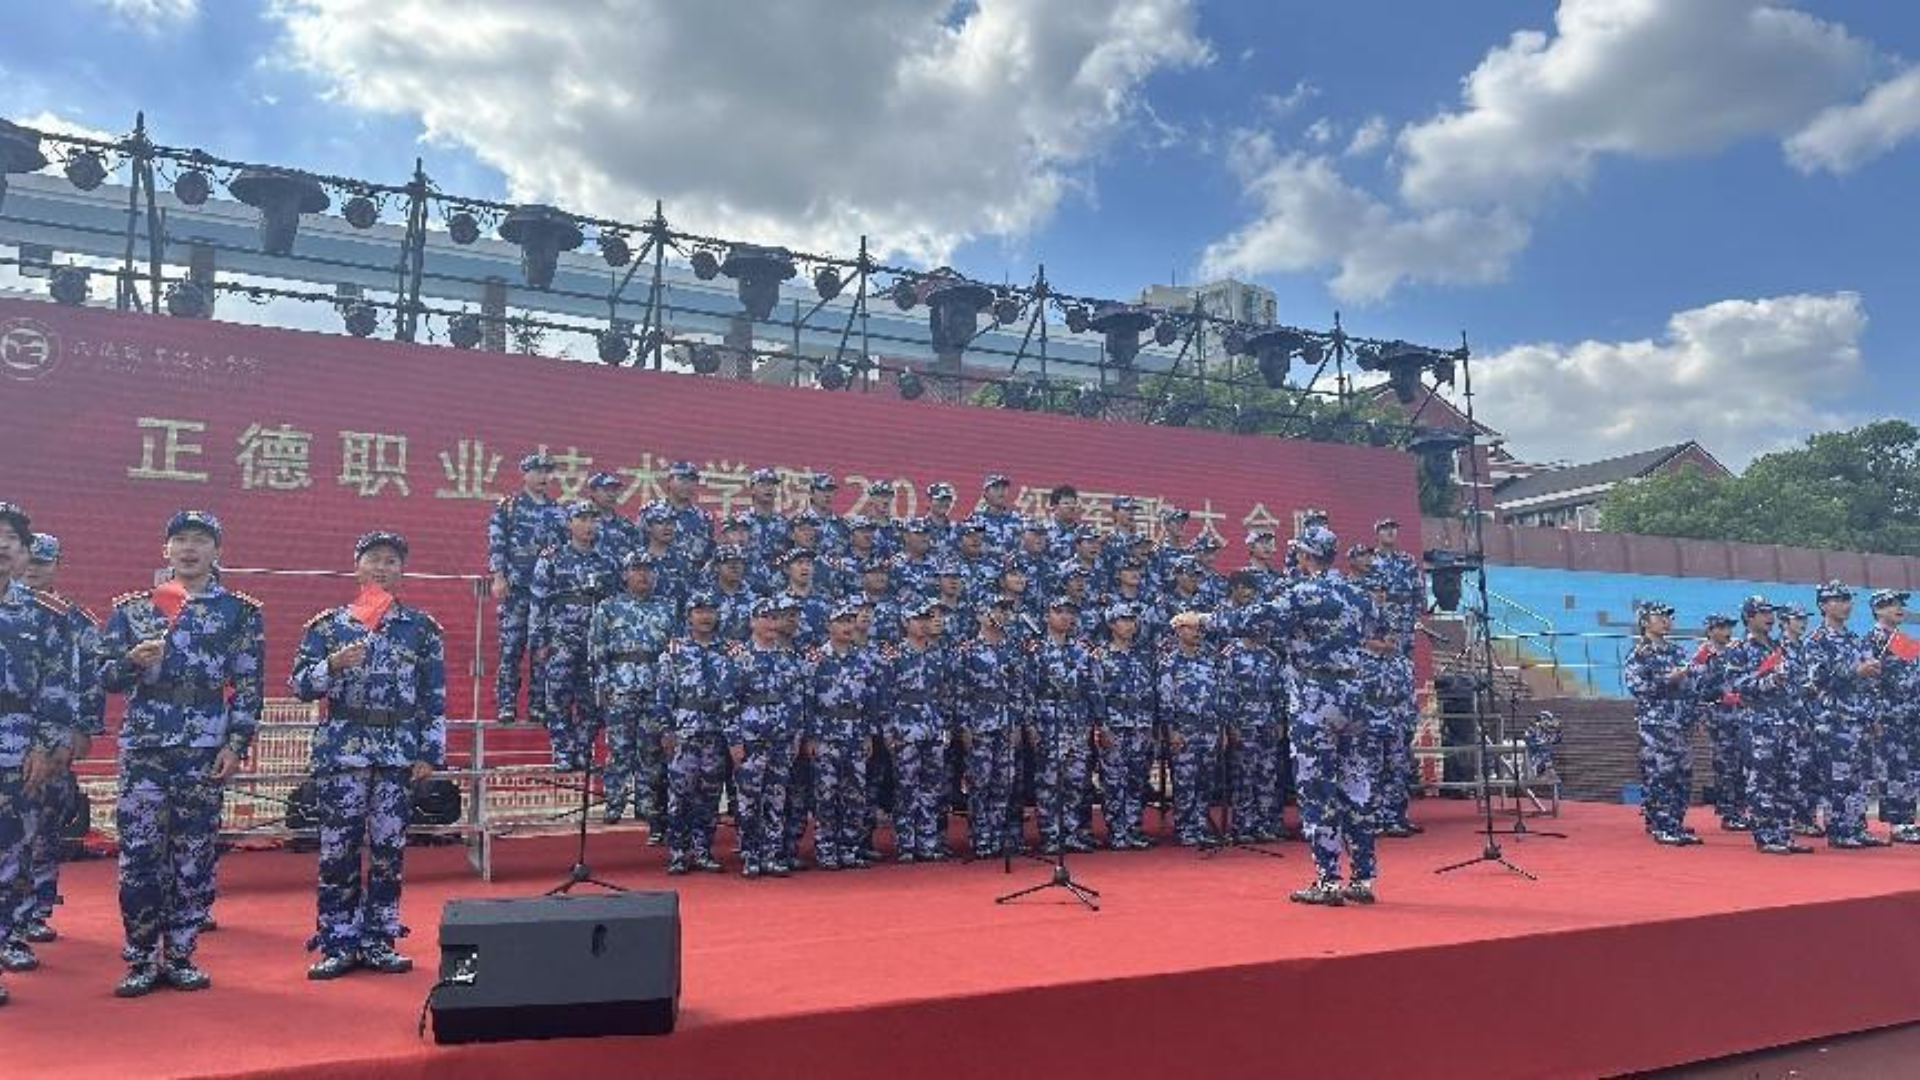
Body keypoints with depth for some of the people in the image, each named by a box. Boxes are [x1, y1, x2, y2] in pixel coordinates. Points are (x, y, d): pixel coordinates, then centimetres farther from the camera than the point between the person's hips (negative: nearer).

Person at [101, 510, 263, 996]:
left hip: (206, 750, -1)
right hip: (143, 746, 1)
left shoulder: (240, 611, 5)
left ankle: (179, 955, 16)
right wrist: (133, 660, -10)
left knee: (194, 855, 4)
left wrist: (236, 744, -6)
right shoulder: (130, 607, 11)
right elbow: (106, 678, 12)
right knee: (138, 852, 1)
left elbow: (249, 685, 2)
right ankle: (141, 959, 12)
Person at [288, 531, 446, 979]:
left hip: (400, 752, 0)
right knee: (337, 848, 2)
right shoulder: (327, 624, 6)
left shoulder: (422, 628, 6)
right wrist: (333, 665, -14)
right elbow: (299, 685, 5)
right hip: (341, 750, 0)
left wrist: (430, 753, -1)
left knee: (389, 848, 5)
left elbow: (435, 697, 4)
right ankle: (337, 943, 14)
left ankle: (379, 941, 17)